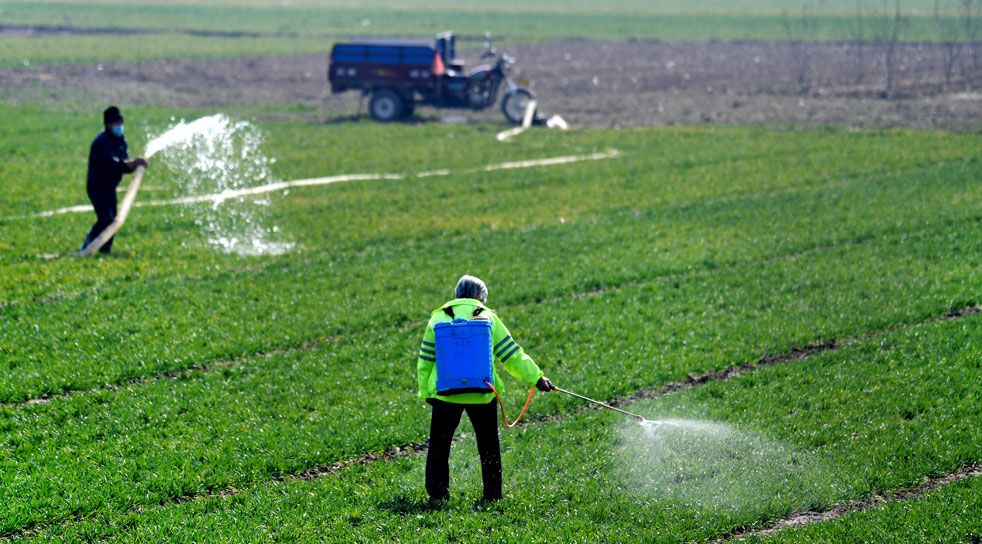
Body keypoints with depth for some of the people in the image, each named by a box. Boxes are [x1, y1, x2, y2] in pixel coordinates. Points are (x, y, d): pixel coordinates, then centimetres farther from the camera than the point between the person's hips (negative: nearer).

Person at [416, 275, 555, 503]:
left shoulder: (439, 319, 6)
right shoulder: (488, 318, 4)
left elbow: (425, 361, 5)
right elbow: (512, 354, 3)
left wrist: (426, 392, 10)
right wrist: (536, 378, 9)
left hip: (445, 393, 0)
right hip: (482, 395, 0)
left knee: (439, 445, 10)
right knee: (489, 446, 14)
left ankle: (437, 493, 5)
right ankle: (493, 494, 17)